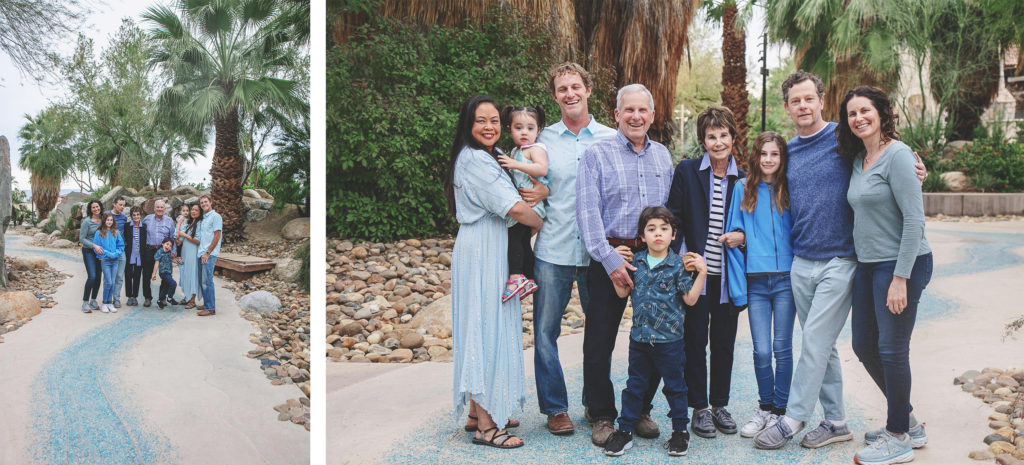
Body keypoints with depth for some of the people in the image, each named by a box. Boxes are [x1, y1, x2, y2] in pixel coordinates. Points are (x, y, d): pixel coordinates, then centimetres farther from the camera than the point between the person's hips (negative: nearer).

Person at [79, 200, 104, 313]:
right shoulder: (87, 221, -9)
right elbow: (82, 238, -9)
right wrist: (94, 246, -20)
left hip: (100, 252, 5)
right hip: (89, 251, -5)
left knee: (98, 277, 7)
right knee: (92, 276, -16)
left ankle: (93, 301, 20)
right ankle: (85, 302, -7)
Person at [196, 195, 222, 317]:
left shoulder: (215, 216, -6)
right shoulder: (202, 219, 20)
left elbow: (216, 237, -13)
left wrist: (207, 253, -16)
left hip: (209, 254, -9)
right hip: (201, 253, 9)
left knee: (207, 281, -10)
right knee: (202, 281, 11)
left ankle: (210, 308, -8)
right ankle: (207, 304, 20)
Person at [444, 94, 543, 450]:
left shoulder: (491, 156, 18)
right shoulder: (473, 159, -15)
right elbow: (514, 208, -19)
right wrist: (545, 224, -3)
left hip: (494, 251, 10)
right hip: (481, 252, -10)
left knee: (490, 327, 13)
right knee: (485, 329, -7)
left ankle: (479, 410, 22)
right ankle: (485, 427, -1)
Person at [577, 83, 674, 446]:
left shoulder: (663, 155, 12)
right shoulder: (597, 154, -4)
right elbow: (588, 214, -10)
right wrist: (611, 261, -17)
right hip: (610, 258, -4)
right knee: (599, 342, 1)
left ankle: (640, 410, 27)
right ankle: (602, 415, 17)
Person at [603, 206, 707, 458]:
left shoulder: (679, 265, -5)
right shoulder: (635, 262, 5)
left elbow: (690, 298, -6)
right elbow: (622, 292, 7)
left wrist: (702, 272, -14)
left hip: (670, 339, -3)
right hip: (639, 336, 3)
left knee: (674, 386, 9)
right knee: (635, 385, 12)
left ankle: (680, 432, 24)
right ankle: (624, 431, 20)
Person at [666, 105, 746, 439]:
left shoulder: (743, 179, 6)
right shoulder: (686, 171, 1)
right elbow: (673, 218, 0)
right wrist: (679, 256, -10)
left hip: (727, 273, 2)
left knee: (724, 341, 10)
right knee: (695, 340, 4)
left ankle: (720, 404, 25)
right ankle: (699, 408, 17)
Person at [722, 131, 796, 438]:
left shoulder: (789, 191, 4)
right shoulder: (743, 189, 6)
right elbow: (734, 235, 7)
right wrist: (738, 286, 1)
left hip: (786, 279, 0)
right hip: (756, 282, 0)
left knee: (782, 349, 3)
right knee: (761, 351, -1)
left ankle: (780, 410, 18)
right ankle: (765, 407, 19)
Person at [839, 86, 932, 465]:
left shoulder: (897, 155, -14)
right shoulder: (858, 159, 12)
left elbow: (914, 219, -19)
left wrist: (900, 278, -21)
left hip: (901, 264, -9)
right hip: (868, 264, 9)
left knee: (891, 350, -1)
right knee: (864, 347, 14)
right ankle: (908, 423, 32)